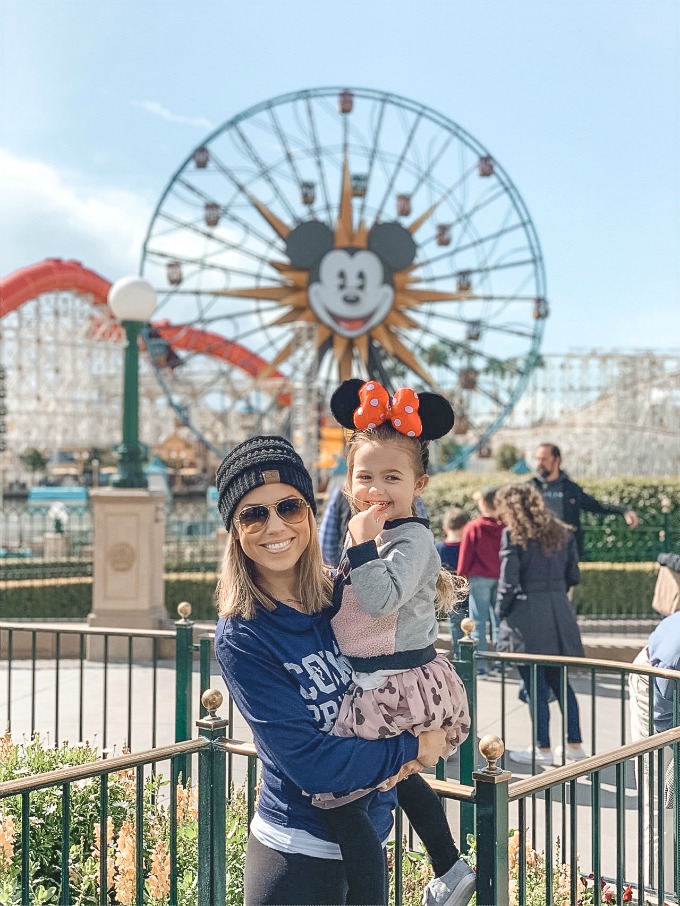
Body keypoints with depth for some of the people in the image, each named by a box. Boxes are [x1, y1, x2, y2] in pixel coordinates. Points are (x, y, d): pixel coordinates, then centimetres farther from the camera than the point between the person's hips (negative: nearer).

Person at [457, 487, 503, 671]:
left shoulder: (473, 527, -7)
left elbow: (465, 556, -4)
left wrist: (462, 578, 6)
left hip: (479, 578, -3)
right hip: (501, 579, 3)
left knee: (478, 621, 1)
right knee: (498, 620, 9)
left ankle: (480, 664, -2)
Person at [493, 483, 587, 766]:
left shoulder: (513, 534, -9)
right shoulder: (562, 533, 9)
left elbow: (508, 582, -13)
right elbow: (573, 577, 11)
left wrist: (500, 613, 0)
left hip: (527, 616, -6)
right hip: (560, 614, 6)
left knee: (536, 686, 3)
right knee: (559, 681, 17)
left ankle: (543, 749, 10)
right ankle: (574, 744, 19)